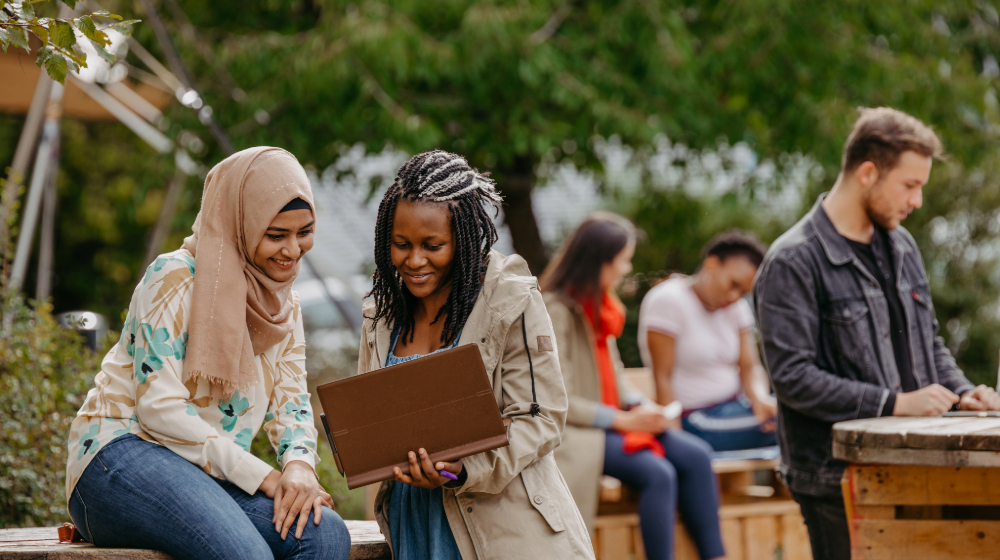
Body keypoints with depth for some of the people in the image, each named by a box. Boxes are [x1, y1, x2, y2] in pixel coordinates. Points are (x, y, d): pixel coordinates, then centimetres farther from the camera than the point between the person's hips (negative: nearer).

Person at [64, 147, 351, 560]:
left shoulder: (282, 304, 16)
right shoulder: (175, 277, -8)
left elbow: (290, 401, 8)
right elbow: (159, 407, -16)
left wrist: (299, 464, -18)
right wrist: (263, 477, -20)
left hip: (212, 478, 7)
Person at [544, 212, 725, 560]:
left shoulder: (599, 306, 12)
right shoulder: (555, 311, -15)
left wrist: (639, 407, 0)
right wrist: (623, 420, -17)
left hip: (609, 420, 8)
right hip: (571, 432, -8)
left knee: (696, 456, -9)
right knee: (657, 473, -27)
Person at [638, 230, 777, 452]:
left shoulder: (736, 307, 13)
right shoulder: (667, 300, -11)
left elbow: (750, 367, 7)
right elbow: (662, 379, -14)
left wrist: (760, 398, -17)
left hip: (735, 406, 8)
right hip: (696, 422, -8)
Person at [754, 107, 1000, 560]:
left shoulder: (900, 246, 14)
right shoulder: (792, 262, -12)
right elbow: (793, 377, -19)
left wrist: (961, 392, 5)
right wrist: (895, 403, -20)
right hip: (836, 484, -7)